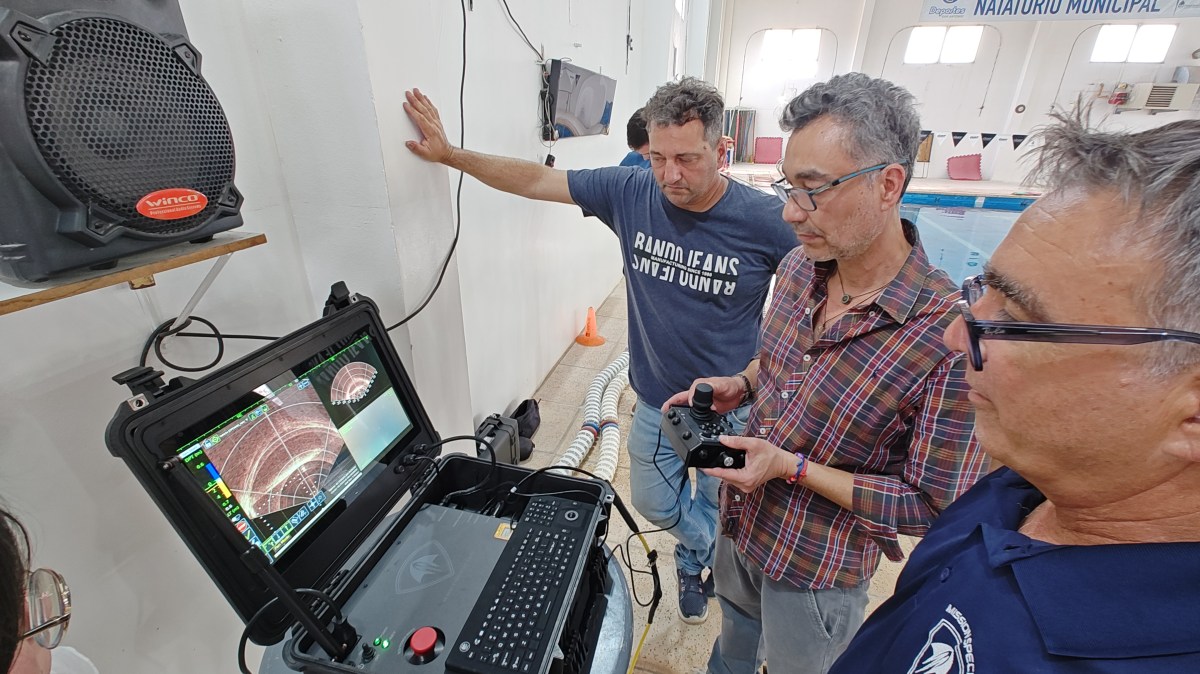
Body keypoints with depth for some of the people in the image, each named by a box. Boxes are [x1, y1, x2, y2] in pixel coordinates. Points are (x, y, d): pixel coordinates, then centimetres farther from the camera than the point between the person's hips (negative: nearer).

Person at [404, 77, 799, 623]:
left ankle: (693, 560, 61)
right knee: (654, 505, 23)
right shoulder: (630, 192, -13)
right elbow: (537, 180, -5)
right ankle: (702, 548, 59)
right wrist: (450, 154, -3)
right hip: (655, 401, 3)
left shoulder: (765, 221, -21)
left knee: (722, 511, 23)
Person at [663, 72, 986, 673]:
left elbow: (935, 506, -23)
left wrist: (791, 467, -27)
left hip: (817, 569, -5)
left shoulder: (949, 336, -30)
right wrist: (740, 385, -10)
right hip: (740, 523, 6)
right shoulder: (798, 267, -10)